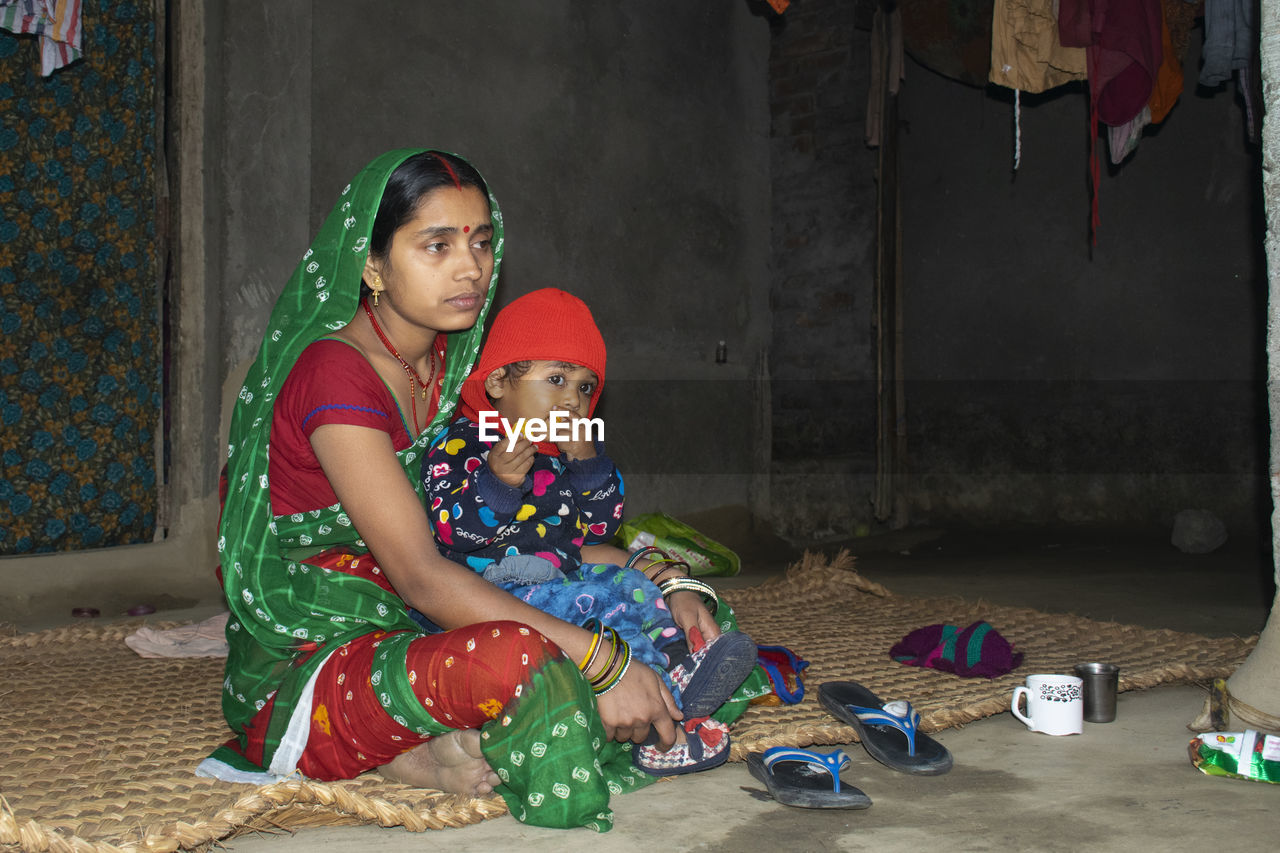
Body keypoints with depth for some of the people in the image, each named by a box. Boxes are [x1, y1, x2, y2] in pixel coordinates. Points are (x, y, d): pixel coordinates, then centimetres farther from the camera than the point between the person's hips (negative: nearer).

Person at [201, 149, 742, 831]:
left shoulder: (445, 359, 8)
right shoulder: (334, 373, -19)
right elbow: (420, 574, -27)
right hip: (301, 666, -9)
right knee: (516, 656, -37)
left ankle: (396, 754, -13)